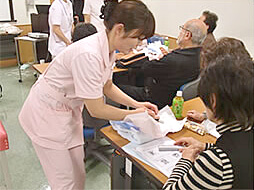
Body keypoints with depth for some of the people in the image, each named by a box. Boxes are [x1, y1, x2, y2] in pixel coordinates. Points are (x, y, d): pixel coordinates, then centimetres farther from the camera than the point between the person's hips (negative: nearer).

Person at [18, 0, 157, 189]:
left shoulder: (108, 48, -6)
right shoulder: (88, 55, -33)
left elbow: (107, 86, 9)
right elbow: (97, 110, -26)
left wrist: (137, 104, 0)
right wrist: (135, 114, -14)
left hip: (69, 111, 8)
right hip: (47, 115, -8)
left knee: (78, 175, 15)